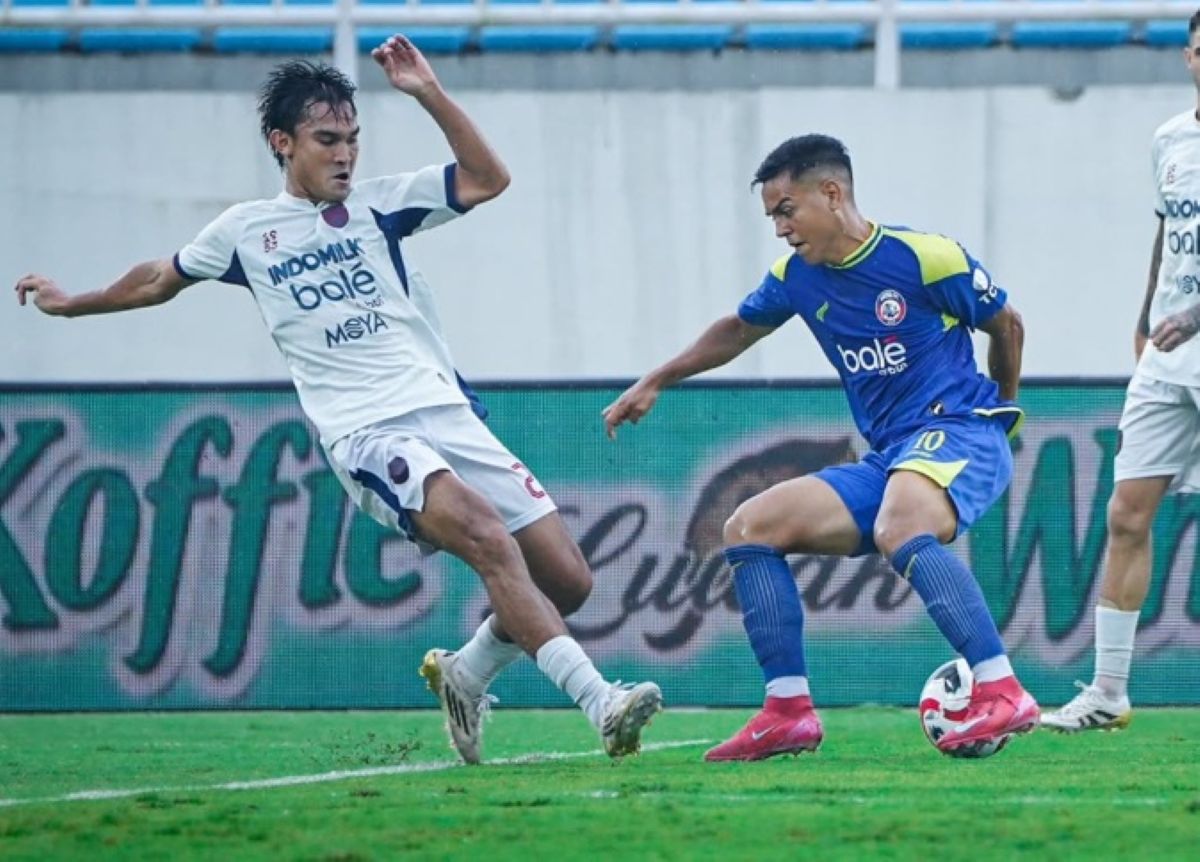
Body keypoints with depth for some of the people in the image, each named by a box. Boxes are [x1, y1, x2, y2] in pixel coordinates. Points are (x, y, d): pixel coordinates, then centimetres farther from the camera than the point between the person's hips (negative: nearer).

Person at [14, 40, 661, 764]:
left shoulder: (376, 204, 14)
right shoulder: (244, 231, 13)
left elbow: (489, 179, 4)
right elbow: (156, 282, 31)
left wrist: (429, 93, -4)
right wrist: (70, 303, 43)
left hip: (449, 417, 4)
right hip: (367, 437, -4)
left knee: (569, 580, -6)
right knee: (490, 539, -31)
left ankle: (465, 675, 21)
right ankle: (601, 702, -39)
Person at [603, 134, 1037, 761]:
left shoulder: (924, 257, -11)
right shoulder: (796, 278, 9)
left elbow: (1006, 326, 4)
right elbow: (739, 330, 31)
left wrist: (999, 409, 19)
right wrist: (655, 383, 31)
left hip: (959, 433, -8)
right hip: (885, 460, 8)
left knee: (898, 531, -38)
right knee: (748, 528, -1)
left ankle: (1002, 693, -43)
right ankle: (789, 712, -4)